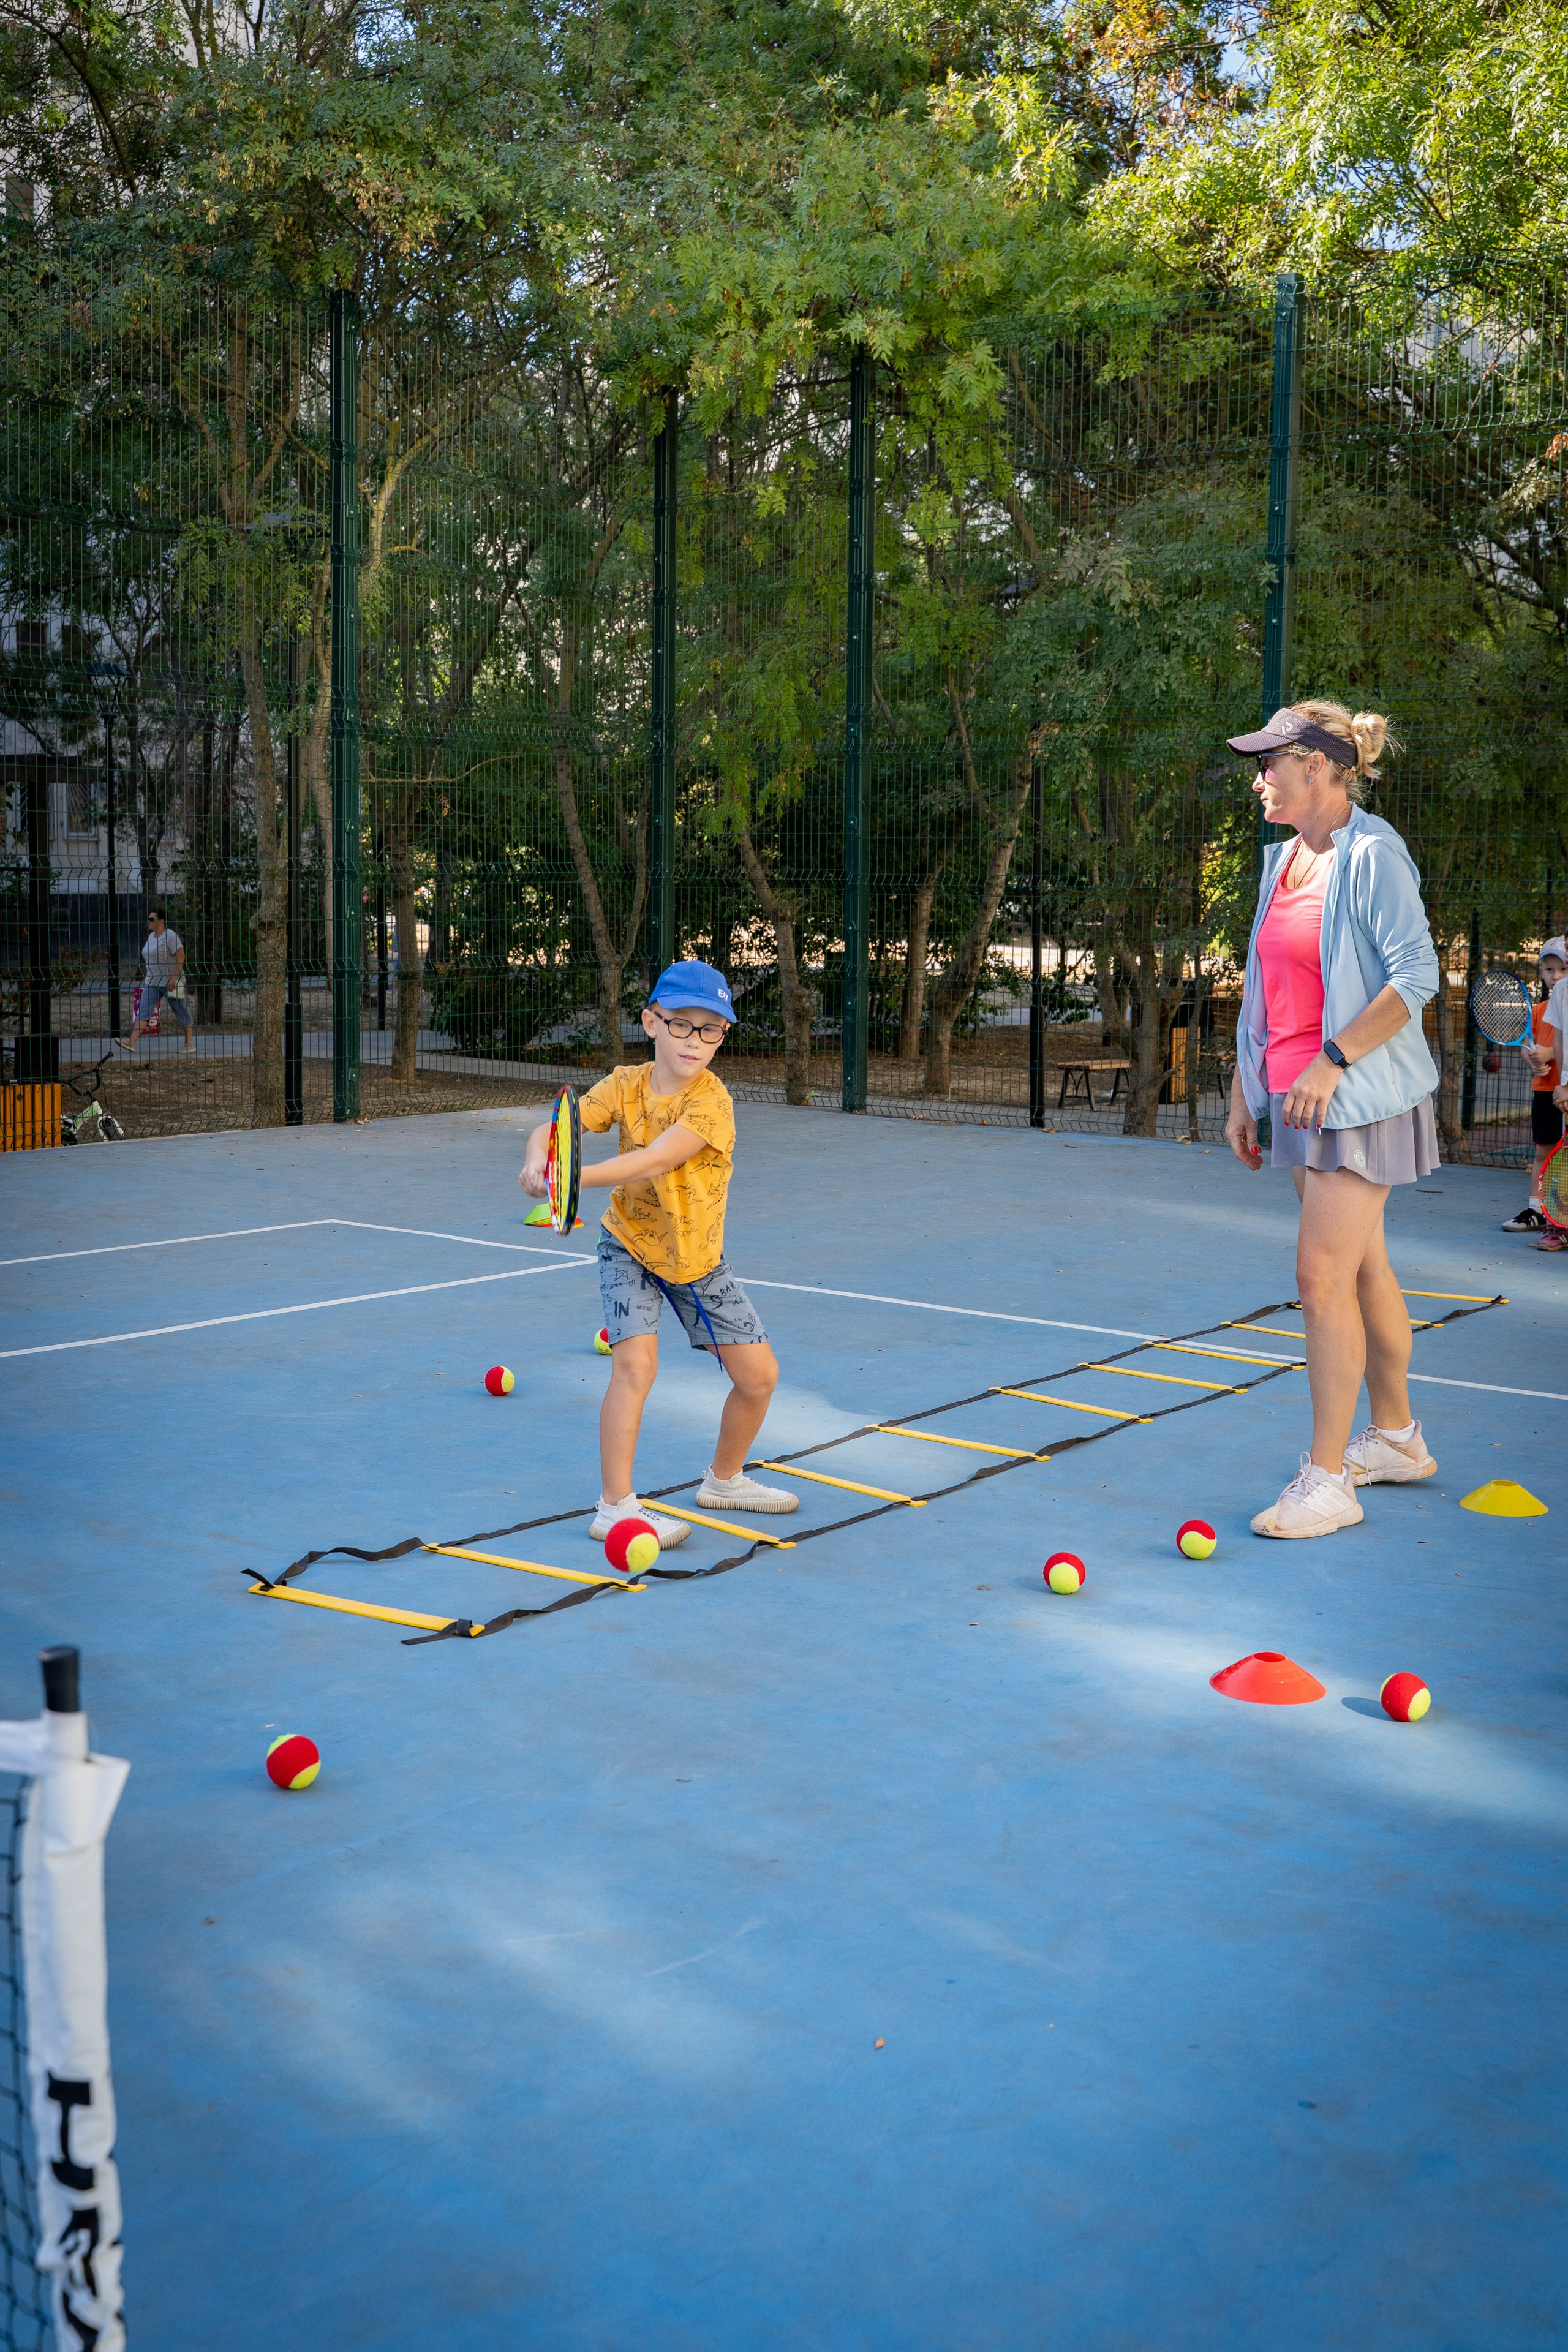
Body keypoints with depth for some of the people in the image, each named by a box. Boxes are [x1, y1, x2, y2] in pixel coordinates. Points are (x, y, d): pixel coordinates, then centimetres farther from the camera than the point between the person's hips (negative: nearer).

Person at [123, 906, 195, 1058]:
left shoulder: (170, 936, -12)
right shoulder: (152, 937, 15)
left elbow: (181, 956, -19)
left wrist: (174, 978, -23)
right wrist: (148, 978, 20)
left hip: (170, 983, -8)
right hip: (152, 983, 8)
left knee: (182, 1012, 3)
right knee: (143, 1011, -5)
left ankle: (190, 1044, 13)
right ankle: (132, 1043, -13)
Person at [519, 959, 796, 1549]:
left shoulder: (711, 1102, -24)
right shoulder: (625, 1086, -14)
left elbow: (652, 1161, -39)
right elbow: (554, 1129, -24)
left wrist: (572, 1177, -52)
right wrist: (537, 1159, -48)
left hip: (697, 1258, 1)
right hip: (631, 1246, -1)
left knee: (759, 1374, 4)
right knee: (635, 1361, -22)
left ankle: (725, 1479, 30)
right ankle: (615, 1505, -13)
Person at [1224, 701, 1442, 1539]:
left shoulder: (1372, 856, -13)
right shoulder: (1282, 861, 12)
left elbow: (1416, 976, -18)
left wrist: (1334, 1059, -23)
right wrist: (1242, 1096, 14)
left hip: (1360, 1095, -8)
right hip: (1298, 1095, 8)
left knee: (1323, 1277, -9)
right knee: (1363, 1269, 16)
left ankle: (1327, 1479, -3)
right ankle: (1395, 1437, 29)